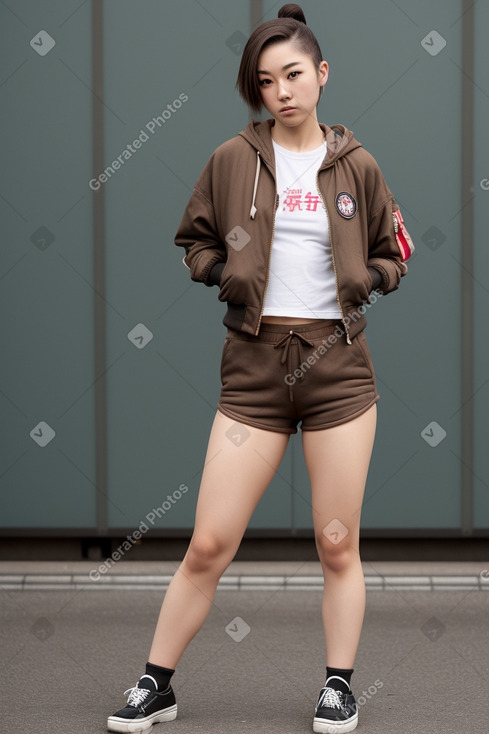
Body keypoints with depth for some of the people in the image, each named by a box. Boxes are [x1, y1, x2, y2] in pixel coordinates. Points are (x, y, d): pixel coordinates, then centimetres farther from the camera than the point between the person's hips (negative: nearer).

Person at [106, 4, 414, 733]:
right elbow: (193, 240, 16)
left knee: (338, 544, 6)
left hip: (339, 367, 0)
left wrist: (366, 278, -4)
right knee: (208, 545, -1)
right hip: (254, 370, 0)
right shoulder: (231, 161, 2)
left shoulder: (357, 167, 4)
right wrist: (225, 273, -3)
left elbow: (393, 256, 16)